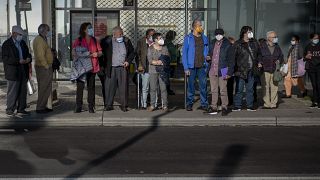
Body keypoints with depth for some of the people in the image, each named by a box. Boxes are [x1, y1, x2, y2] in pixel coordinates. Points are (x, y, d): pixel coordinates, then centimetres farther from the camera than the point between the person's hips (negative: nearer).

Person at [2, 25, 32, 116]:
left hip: (23, 72, 6)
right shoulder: (6, 44, -7)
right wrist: (18, 61, -22)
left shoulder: (22, 43, 14)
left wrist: (28, 58, -5)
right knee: (12, 92, -3)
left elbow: (27, 53, 20)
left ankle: (21, 108, 17)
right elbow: (5, 58, -14)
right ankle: (10, 110, 8)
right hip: (13, 72, -6)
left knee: (23, 91, 8)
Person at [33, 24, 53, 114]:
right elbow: (40, 56, -24)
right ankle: (40, 108, 0)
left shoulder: (42, 39, 17)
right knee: (44, 88, -6)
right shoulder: (40, 40, -16)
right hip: (43, 68, -11)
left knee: (46, 87, 15)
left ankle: (43, 106, 22)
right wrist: (46, 66, -18)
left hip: (45, 67, 11)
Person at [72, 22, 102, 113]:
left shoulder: (94, 40, 12)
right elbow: (73, 51, -3)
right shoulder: (78, 40, 4)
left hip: (92, 67, 2)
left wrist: (97, 54, -9)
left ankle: (91, 106, 9)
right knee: (80, 86, -2)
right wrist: (77, 56, -22)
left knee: (91, 87, 4)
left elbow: (100, 52, 12)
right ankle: (78, 106, 5)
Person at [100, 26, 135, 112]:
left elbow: (132, 52, 15)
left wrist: (128, 61, -1)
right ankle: (109, 105, 9)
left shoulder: (126, 41, 8)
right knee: (110, 87, -1)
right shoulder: (106, 41, 1)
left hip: (123, 68, 1)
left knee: (123, 87, 1)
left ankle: (124, 105, 9)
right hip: (111, 69, -1)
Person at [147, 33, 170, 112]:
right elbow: (150, 60, -7)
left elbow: (168, 58, 6)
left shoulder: (165, 48, 11)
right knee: (153, 88, 0)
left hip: (163, 71, 1)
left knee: (163, 88, -1)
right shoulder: (150, 49, 3)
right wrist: (157, 62, -17)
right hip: (153, 71, -1)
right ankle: (152, 105, 6)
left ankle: (165, 105, 3)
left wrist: (161, 62, -12)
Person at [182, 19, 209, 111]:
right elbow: (184, 53, -3)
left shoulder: (204, 38, 10)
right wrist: (186, 67, -9)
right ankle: (189, 104, 13)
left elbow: (207, 51, 21)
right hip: (191, 66, -3)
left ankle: (204, 104, 11)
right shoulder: (188, 38, -1)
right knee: (191, 86, 2)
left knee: (203, 85, 3)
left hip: (202, 66, 3)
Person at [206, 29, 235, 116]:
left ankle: (224, 107, 9)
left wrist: (229, 72, -11)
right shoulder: (212, 44, 11)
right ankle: (214, 107, 16)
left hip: (222, 71, -5)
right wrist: (208, 57, 1)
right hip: (213, 71, 5)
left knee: (223, 90, -1)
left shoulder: (227, 45, -5)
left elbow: (231, 60, -5)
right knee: (214, 90, 9)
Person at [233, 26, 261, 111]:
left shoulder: (254, 43, 11)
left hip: (251, 70, 5)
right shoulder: (237, 44, -5)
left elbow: (259, 54, 24)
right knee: (239, 89, -2)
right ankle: (237, 106, 6)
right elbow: (233, 57, -5)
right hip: (241, 70, -5)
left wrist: (258, 63, 13)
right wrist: (235, 68, -10)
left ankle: (250, 106, 17)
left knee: (250, 88, 10)